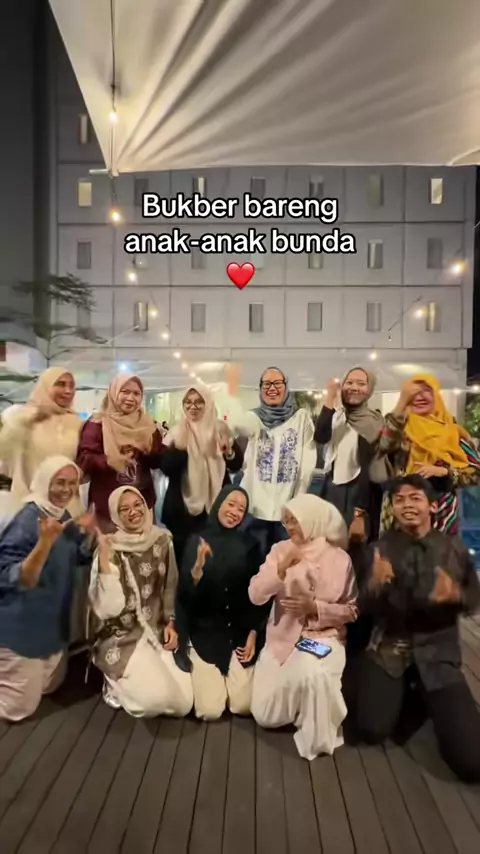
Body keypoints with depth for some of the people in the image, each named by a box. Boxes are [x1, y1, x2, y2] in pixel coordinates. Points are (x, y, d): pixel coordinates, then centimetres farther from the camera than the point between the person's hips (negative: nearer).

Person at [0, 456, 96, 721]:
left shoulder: (62, 516, 0)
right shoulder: (26, 520, -24)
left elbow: (79, 560, 9)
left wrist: (87, 534, -10)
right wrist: (45, 542, -43)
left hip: (54, 624, 8)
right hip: (21, 628, -8)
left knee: (51, 686, 25)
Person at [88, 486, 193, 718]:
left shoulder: (162, 540, 0)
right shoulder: (110, 549, -13)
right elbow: (108, 606, -23)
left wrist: (171, 623, -1)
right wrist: (104, 559, -30)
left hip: (158, 631, 4)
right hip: (123, 636, -4)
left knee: (183, 704, -6)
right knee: (157, 699, -23)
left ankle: (138, 678, 22)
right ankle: (117, 683, 9)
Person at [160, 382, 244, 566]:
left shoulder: (220, 429, 2)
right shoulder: (176, 432, -2)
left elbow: (236, 465, 0)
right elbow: (166, 468, -11)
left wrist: (229, 451, -21)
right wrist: (180, 446, -26)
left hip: (215, 507, 1)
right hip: (182, 509, -1)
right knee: (183, 556, 6)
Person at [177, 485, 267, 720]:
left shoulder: (250, 544, -2)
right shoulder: (196, 541, -6)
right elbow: (184, 596, -10)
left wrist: (254, 633, -4)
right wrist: (197, 569, -28)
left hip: (240, 633, 1)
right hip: (204, 632, -1)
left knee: (243, 707, -4)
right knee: (209, 711, -6)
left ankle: (232, 677, 27)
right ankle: (200, 673, 25)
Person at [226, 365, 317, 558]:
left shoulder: (301, 417, 3)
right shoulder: (255, 418, 4)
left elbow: (308, 461, -1)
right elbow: (238, 424, -22)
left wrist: (299, 499, -5)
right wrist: (233, 390, -21)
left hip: (289, 505, 0)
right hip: (258, 505, 1)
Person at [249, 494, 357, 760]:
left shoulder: (340, 558, -10)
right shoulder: (280, 550, -5)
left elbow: (352, 610, -4)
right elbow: (256, 596, -11)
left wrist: (314, 607, -19)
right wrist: (281, 568, -26)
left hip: (324, 637, -3)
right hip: (282, 638, 3)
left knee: (313, 672, -36)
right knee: (265, 716, 2)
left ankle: (319, 739, -5)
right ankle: (302, 698, 34)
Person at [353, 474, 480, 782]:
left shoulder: (454, 548, -1)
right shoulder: (381, 548, -3)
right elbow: (366, 607, -4)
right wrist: (374, 585, -27)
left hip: (438, 653, 0)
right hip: (388, 649, 0)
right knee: (371, 730, -15)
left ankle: (428, 698, 22)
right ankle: (403, 691, 18)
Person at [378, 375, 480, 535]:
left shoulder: (452, 431, 3)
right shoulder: (399, 428, 2)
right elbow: (383, 446, -21)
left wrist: (443, 471, -14)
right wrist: (400, 406, -23)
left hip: (440, 513, 1)